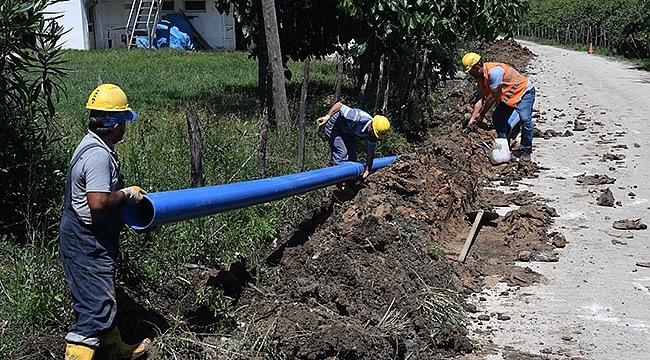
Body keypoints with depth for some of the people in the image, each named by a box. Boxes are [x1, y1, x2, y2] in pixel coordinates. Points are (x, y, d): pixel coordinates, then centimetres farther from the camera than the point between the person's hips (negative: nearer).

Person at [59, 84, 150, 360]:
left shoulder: (94, 144, 9)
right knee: (97, 306, -7)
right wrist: (126, 194, -17)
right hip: (87, 244, -11)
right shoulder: (98, 155, -25)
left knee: (103, 299, 24)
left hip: (88, 241, 11)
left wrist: (129, 191, 15)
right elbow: (98, 202, -32)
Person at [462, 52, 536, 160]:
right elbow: (479, 100, -1)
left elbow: (492, 97, -26)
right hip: (508, 97, 9)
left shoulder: (494, 71, -32)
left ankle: (526, 151, -10)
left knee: (525, 119, -24)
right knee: (497, 118, 3)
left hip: (524, 92, -9)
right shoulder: (480, 78, -2)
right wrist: (472, 119, -8)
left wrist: (481, 114, -15)